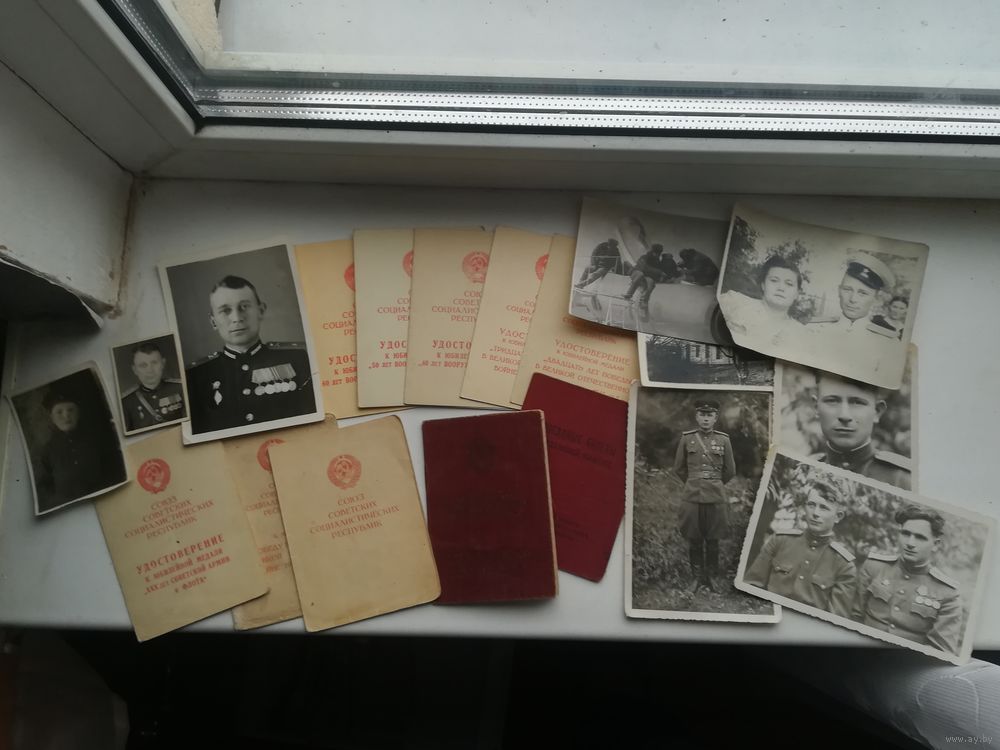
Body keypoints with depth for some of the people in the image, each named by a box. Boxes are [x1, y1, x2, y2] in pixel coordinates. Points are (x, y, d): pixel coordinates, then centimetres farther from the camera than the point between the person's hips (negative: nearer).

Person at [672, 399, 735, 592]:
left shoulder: (724, 440, 1)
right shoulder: (686, 438, 1)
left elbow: (730, 471, 12)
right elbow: (679, 468, 13)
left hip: (716, 498, 0)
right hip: (691, 497, 0)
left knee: (713, 541, 6)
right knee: (694, 540, 5)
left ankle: (710, 577, 19)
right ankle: (696, 577, 17)